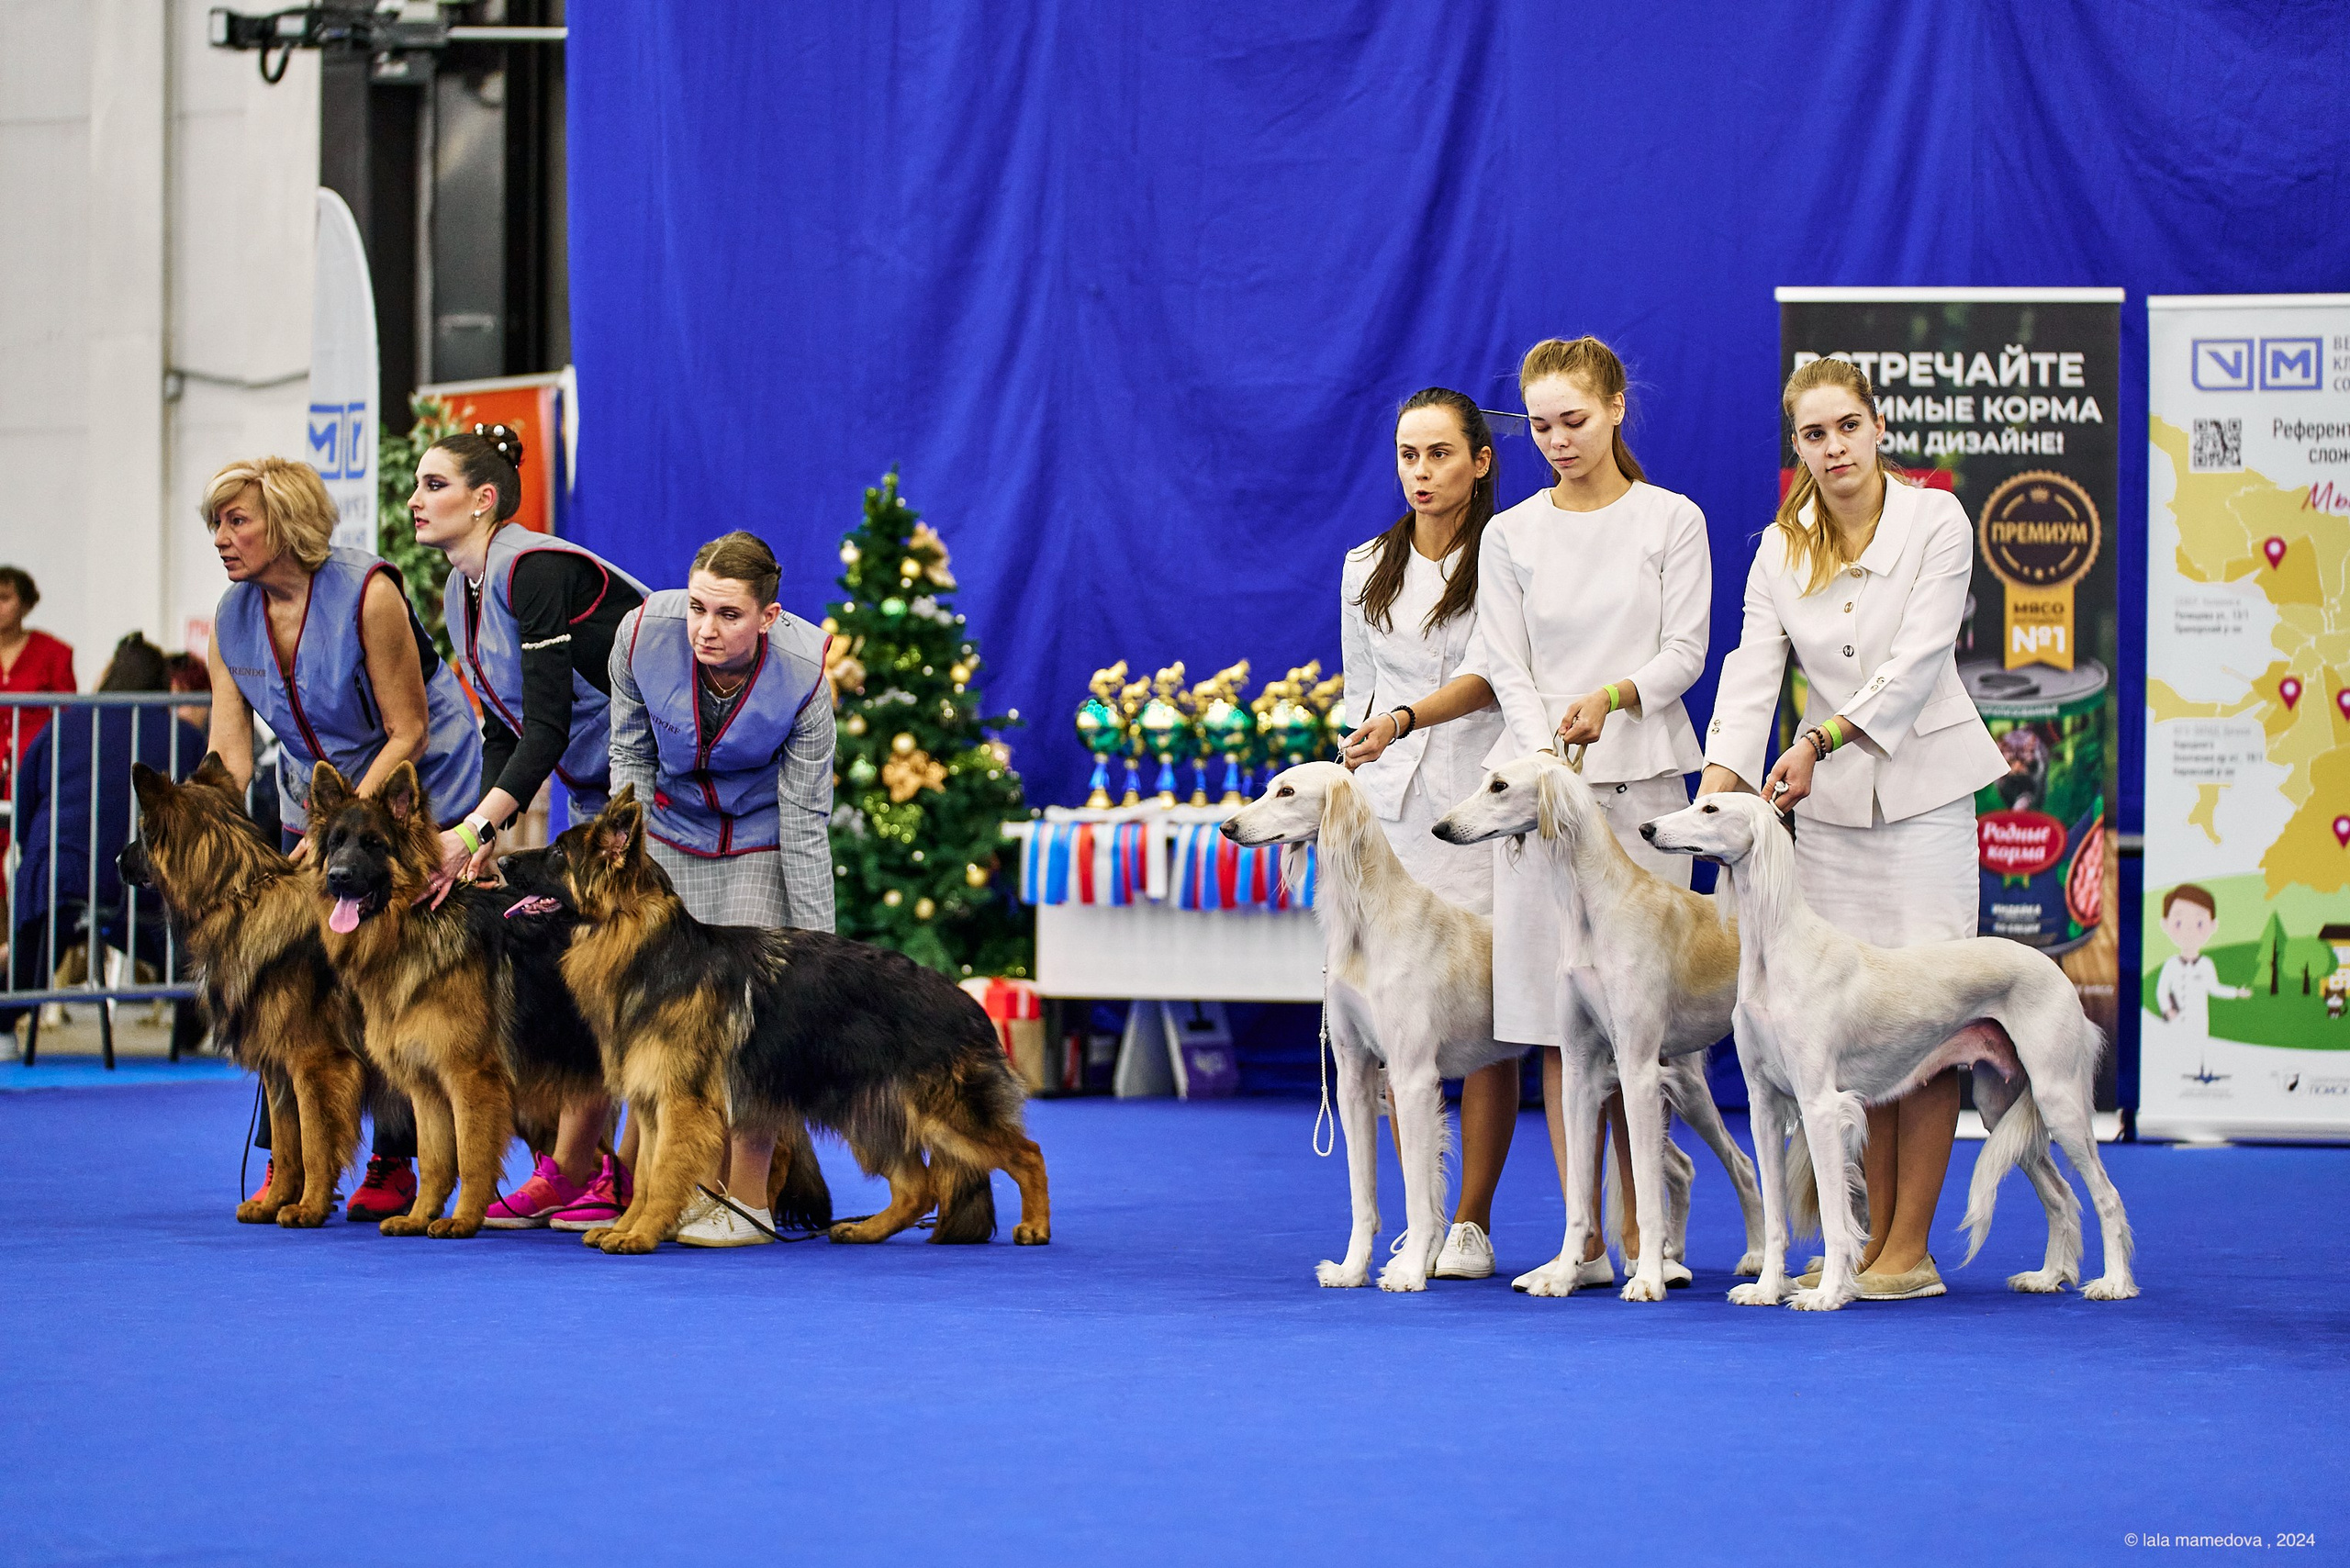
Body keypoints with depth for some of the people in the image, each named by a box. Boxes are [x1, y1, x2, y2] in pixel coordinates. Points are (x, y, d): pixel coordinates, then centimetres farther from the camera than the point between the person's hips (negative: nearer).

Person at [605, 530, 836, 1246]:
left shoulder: (803, 675, -29)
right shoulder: (643, 632, -25)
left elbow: (805, 821, -21)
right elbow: (631, 750, -5)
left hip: (759, 839, -3)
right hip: (671, 826, 3)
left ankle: (749, 1200, -6)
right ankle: (706, 1182, 13)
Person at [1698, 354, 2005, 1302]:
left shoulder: (1936, 522, -7)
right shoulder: (1780, 549, 5)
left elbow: (1916, 661, -14)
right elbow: (1752, 669, -4)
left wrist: (1820, 742, -22)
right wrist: (1721, 776, -19)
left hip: (1922, 787, -4)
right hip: (1829, 801, 4)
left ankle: (1910, 1248, -4)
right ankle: (1873, 1237, 9)